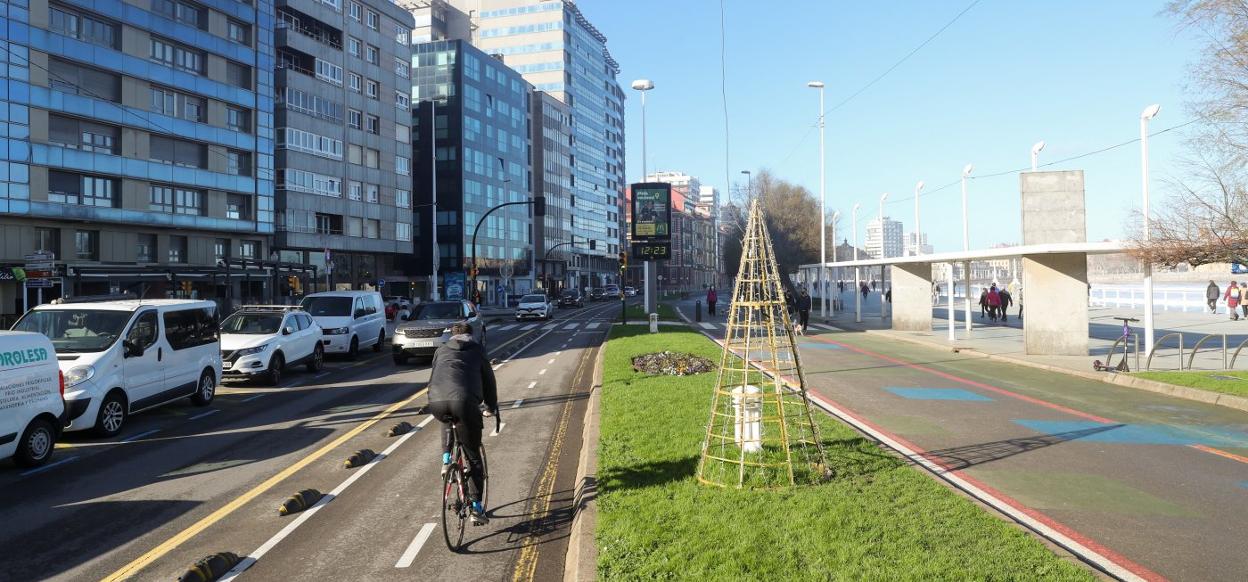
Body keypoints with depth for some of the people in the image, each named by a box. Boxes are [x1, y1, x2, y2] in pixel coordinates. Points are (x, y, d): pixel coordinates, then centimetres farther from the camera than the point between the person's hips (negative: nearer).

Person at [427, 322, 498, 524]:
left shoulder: (441, 350, 31)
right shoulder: (477, 350, 25)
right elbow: (488, 380, 29)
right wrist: (491, 407, 42)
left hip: (437, 402, 2)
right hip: (465, 401, -2)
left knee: (447, 422, 41)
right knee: (473, 457, 11)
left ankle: (446, 460, 22)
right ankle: (476, 507, 8)